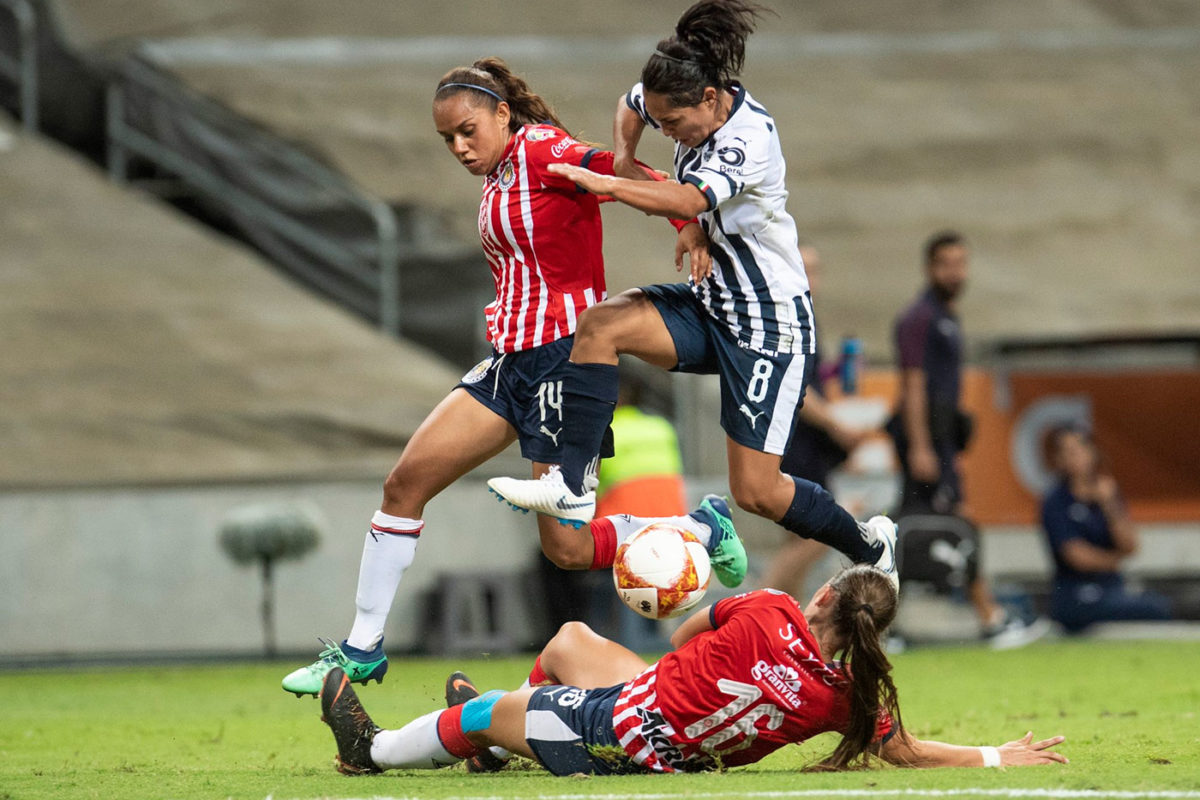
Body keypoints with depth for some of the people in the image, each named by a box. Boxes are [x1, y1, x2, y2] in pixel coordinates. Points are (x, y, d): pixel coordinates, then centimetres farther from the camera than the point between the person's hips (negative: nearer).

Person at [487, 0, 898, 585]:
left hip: (772, 327, -8)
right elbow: (631, 105, 20)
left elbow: (690, 201, -42)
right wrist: (624, 160, 1)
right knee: (600, 324, -17)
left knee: (756, 493, -6)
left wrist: (604, 184, -37)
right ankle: (571, 487, -17)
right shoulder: (690, 107, -2)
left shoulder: (750, 137, -26)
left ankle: (871, 546, 20)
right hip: (710, 307, 8)